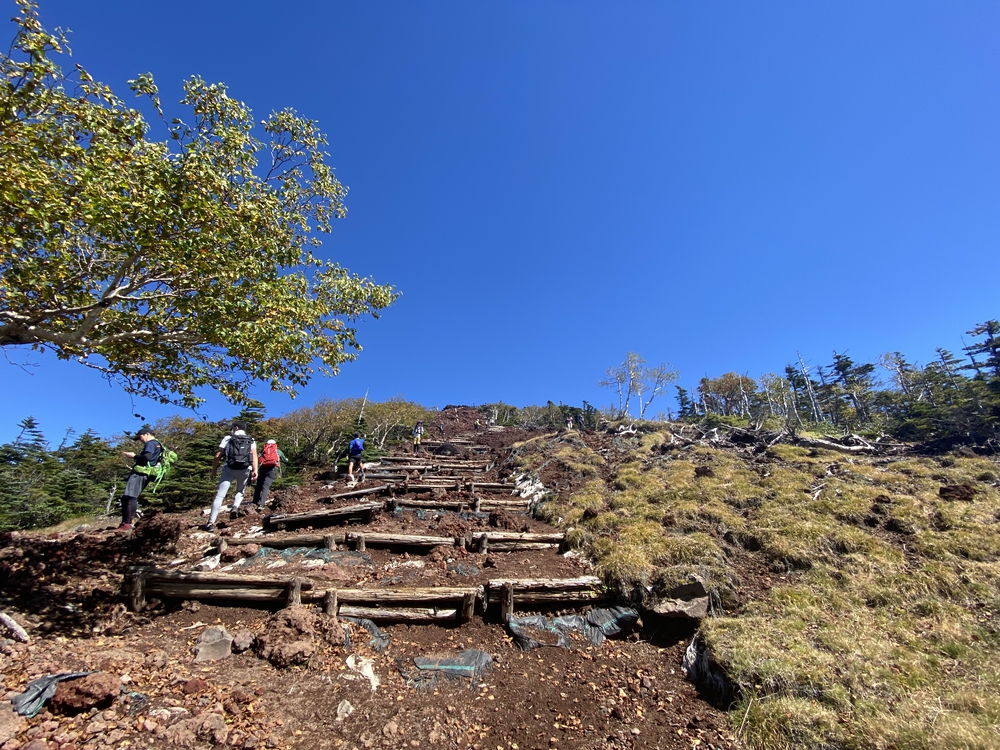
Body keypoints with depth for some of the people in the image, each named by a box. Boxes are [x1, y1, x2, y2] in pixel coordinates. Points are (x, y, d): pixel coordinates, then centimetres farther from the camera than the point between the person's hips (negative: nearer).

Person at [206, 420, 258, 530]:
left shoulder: (228, 438, 10)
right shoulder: (251, 440, 13)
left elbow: (217, 456, 3)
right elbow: (254, 454, -4)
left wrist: (214, 471, 11)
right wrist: (255, 470, -12)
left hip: (229, 469, -1)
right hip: (245, 470, 2)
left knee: (219, 495, 0)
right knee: (240, 492, 23)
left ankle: (211, 523, -8)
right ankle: (235, 508, -7)